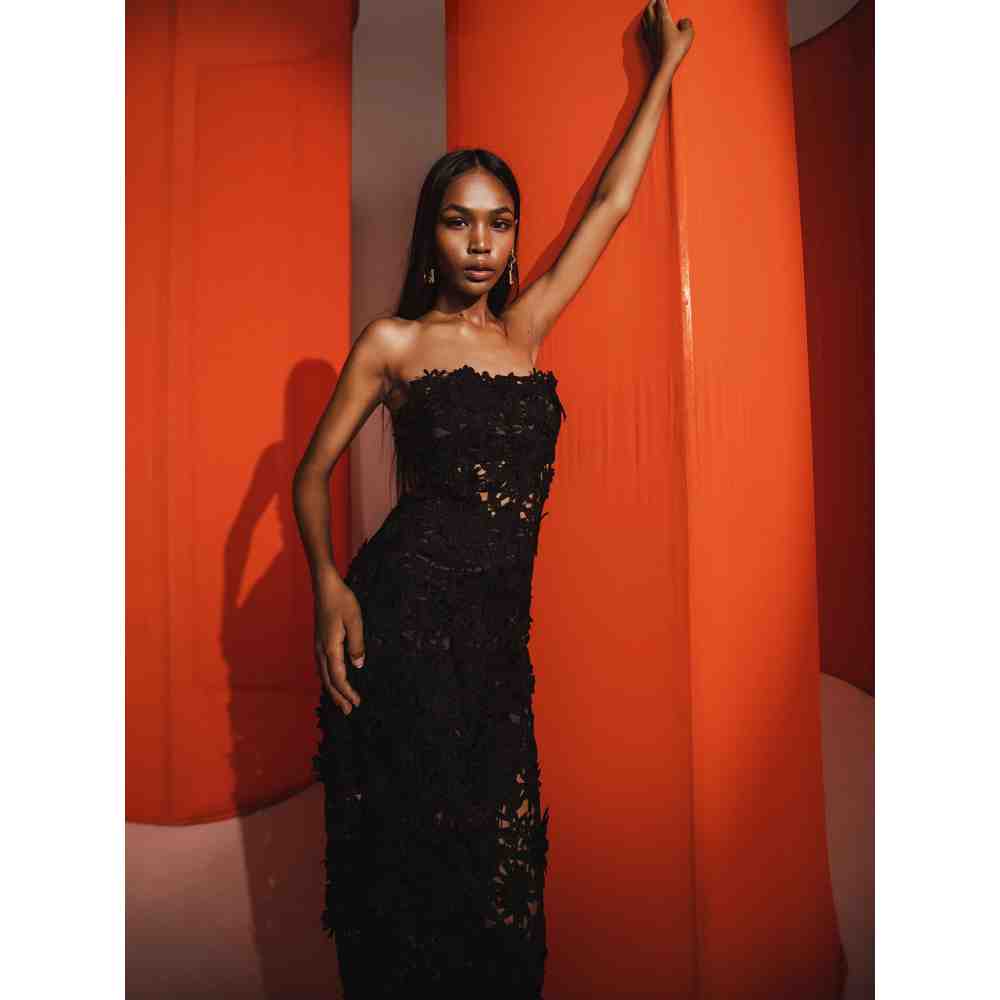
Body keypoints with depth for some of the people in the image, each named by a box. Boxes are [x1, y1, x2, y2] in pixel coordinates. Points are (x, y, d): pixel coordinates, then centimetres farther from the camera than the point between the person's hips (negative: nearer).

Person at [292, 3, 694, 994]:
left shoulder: (524, 327, 12)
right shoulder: (393, 342, 2)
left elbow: (611, 205, 19)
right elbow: (313, 469, 3)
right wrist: (328, 584, -13)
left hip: (497, 626, 4)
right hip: (406, 614, -4)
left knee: (496, 856, 11)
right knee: (413, 846, 4)